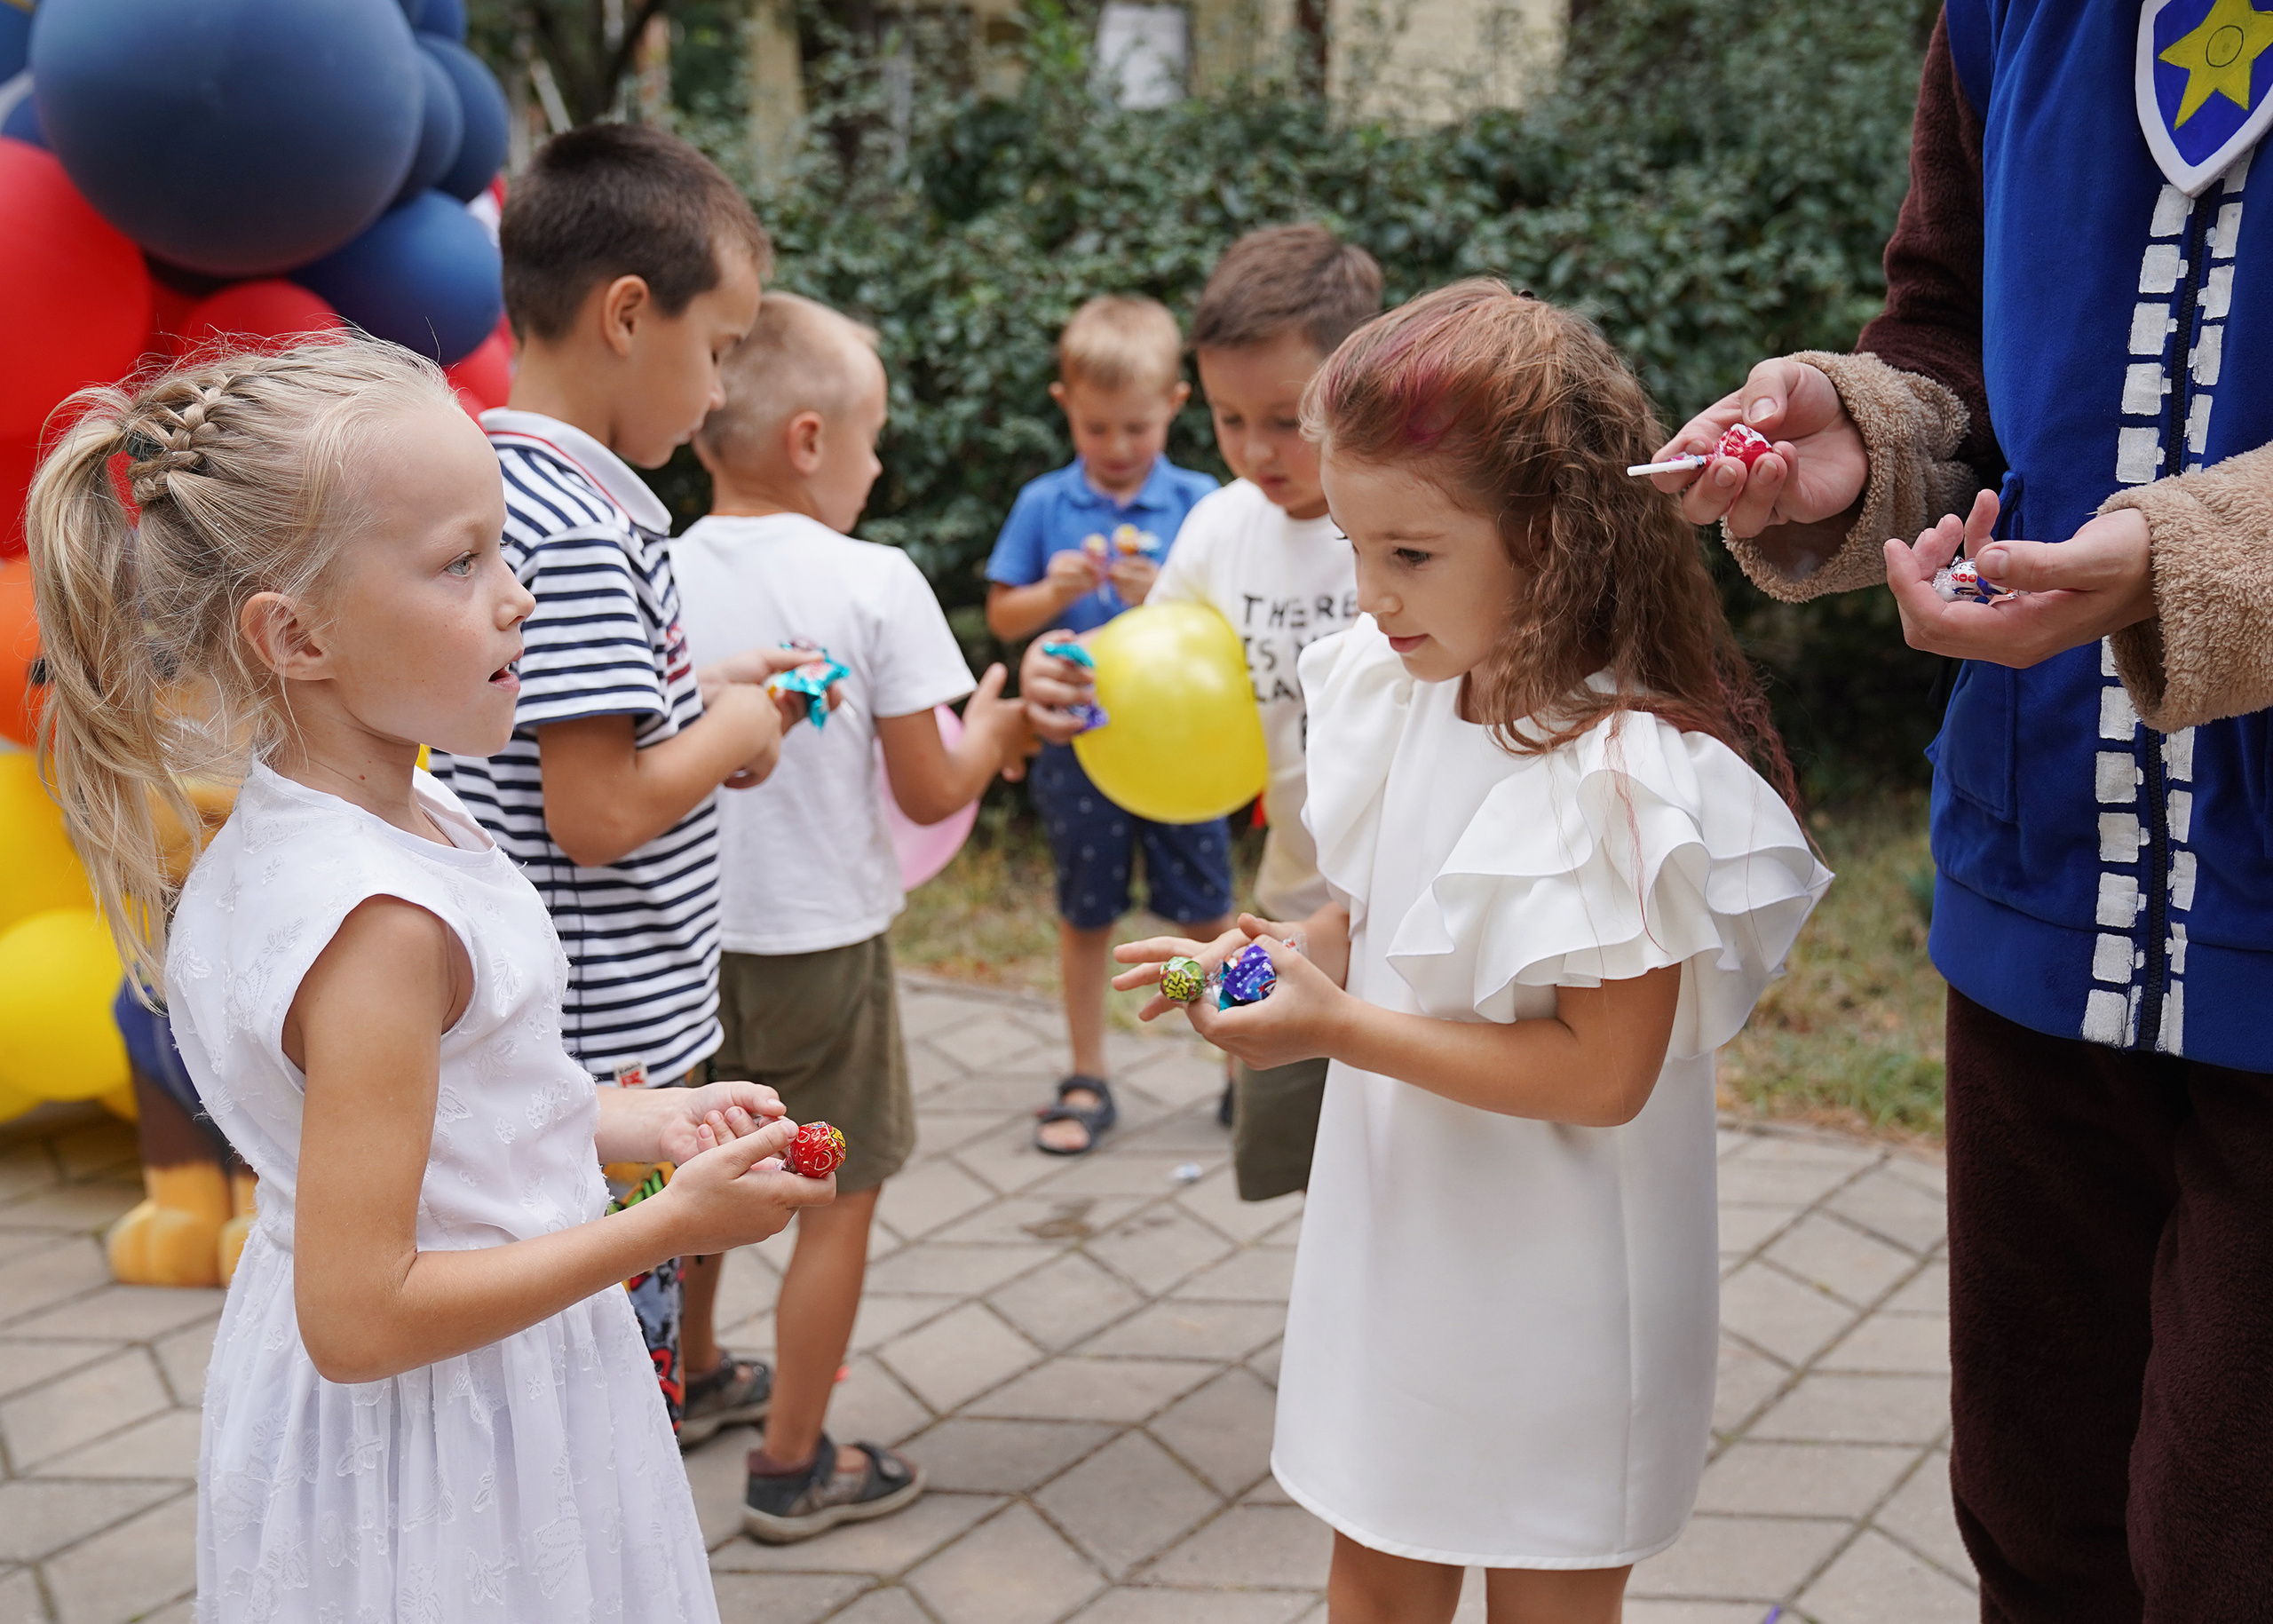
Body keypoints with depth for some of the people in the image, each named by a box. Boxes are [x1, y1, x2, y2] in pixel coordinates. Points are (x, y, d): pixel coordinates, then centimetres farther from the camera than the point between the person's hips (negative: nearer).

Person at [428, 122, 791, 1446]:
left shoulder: (497, 481, 7)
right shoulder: (585, 533, -23)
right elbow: (600, 812, -25)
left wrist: (700, 694, 9)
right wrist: (732, 735, -9)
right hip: (610, 1041, -10)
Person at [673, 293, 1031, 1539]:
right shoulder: (874, 584, -16)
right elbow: (928, 791, -12)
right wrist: (992, 734, 8)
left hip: (687, 935, 5)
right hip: (821, 944, -5)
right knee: (839, 1200, 11)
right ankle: (792, 1466, 21)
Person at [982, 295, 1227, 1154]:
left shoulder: (1197, 503, -4)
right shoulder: (1043, 505, 0)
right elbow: (1002, 617, 3)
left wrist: (1161, 593, -23)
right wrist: (1056, 590, -15)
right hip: (1078, 742, 1)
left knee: (1208, 915, 8)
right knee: (1085, 916, 13)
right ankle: (1087, 1082, 27)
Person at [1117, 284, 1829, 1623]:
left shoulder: (1620, 772, -25)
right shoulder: (1401, 696, -2)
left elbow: (1602, 1072, -26)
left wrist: (1341, 1029, -25)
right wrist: (1293, 960, -9)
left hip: (1552, 1280, -7)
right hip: (1399, 1236, 7)